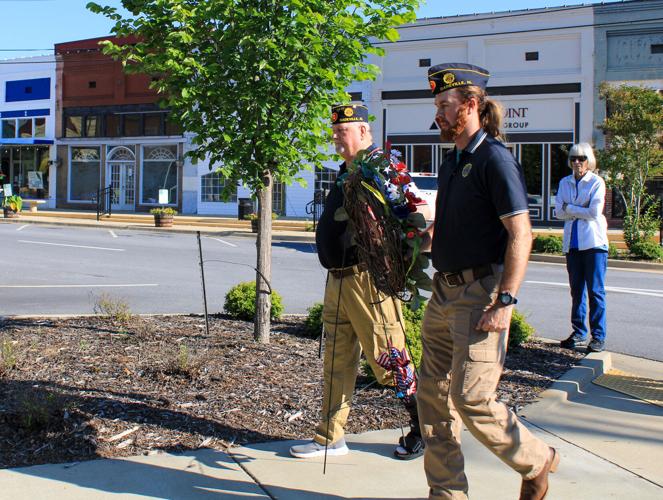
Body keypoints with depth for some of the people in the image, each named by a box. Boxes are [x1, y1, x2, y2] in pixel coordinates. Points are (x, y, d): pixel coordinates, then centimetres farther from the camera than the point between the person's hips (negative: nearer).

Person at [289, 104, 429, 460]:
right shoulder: (347, 171, 17)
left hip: (368, 280, -9)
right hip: (337, 280, 9)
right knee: (337, 362, 12)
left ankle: (423, 426, 18)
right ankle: (330, 438, 21)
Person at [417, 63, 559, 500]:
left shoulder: (494, 158, -12)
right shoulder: (453, 161, 15)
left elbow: (520, 234, -18)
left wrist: (505, 301, -22)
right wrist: (425, 236, 11)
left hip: (481, 292, -9)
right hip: (445, 291, 9)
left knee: (470, 398, -8)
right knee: (434, 393, 8)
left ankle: (537, 460, 18)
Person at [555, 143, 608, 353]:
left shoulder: (597, 182, -1)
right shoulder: (565, 183, 12)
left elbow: (595, 212, -12)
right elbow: (559, 212, 2)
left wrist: (569, 208, -4)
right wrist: (582, 210, -9)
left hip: (594, 242, -4)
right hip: (572, 242, 4)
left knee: (596, 290, -5)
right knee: (576, 290, 7)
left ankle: (598, 336, -2)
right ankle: (579, 333, 15)